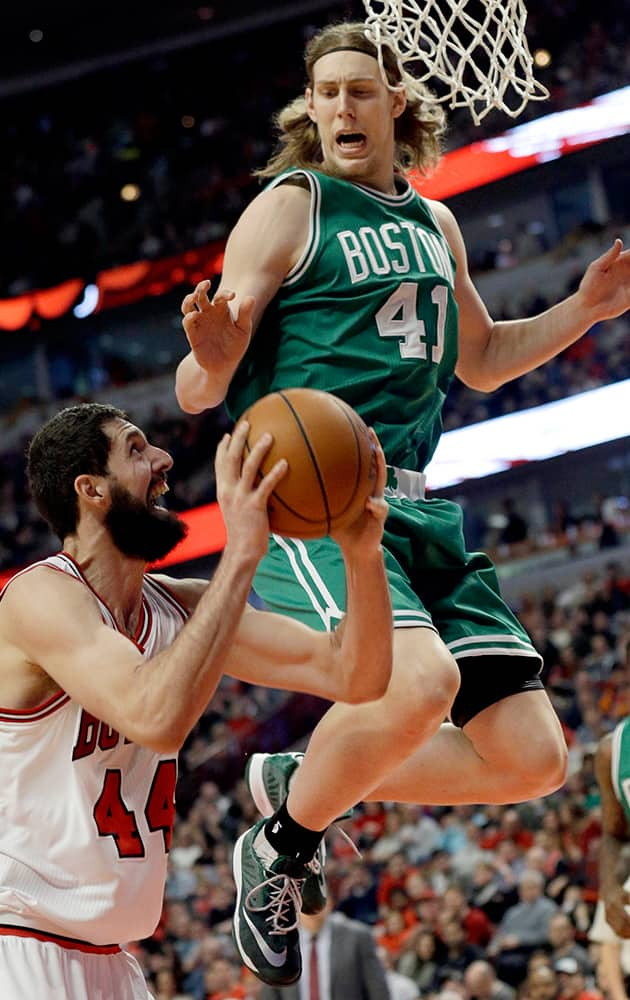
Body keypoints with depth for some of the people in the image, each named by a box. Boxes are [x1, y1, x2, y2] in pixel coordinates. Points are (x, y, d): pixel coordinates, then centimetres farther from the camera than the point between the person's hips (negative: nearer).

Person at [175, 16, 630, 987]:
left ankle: (302, 778, 17)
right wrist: (212, 360, -30)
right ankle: (281, 844, -7)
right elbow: (197, 392, -6)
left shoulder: (435, 224, 19)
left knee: (532, 759, -2)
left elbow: (482, 361, 34)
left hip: (416, 509, 7)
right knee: (419, 679, -34)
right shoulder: (290, 208, -1)